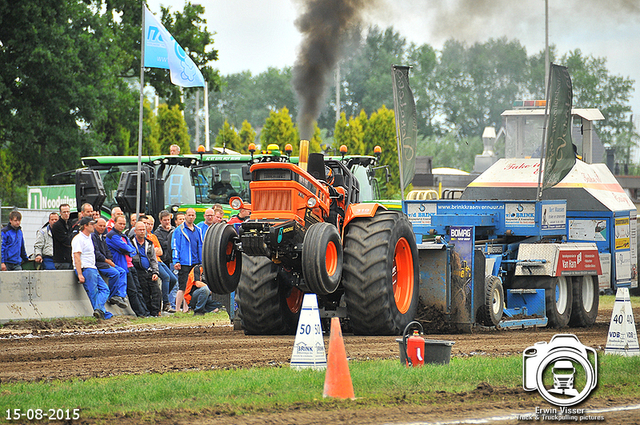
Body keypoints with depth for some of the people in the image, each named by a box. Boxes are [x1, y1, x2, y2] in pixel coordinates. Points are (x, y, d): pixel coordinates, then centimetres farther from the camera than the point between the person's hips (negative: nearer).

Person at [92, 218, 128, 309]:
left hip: (105, 262, 9)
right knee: (115, 273, -25)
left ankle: (120, 295, -19)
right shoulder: (93, 236, -8)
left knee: (122, 271, -8)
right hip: (97, 263, -9)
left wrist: (110, 261, 2)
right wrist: (107, 261, -13)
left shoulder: (103, 238, 22)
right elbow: (96, 253, -15)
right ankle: (112, 297, -15)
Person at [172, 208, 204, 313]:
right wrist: (176, 261, -11)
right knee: (182, 287, -9)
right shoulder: (179, 230, -2)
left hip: (195, 263, 6)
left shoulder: (198, 230, 15)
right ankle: (177, 310, -6)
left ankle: (186, 309, 17)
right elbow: (175, 247, -4)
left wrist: (202, 261, 15)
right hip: (184, 263, -6)